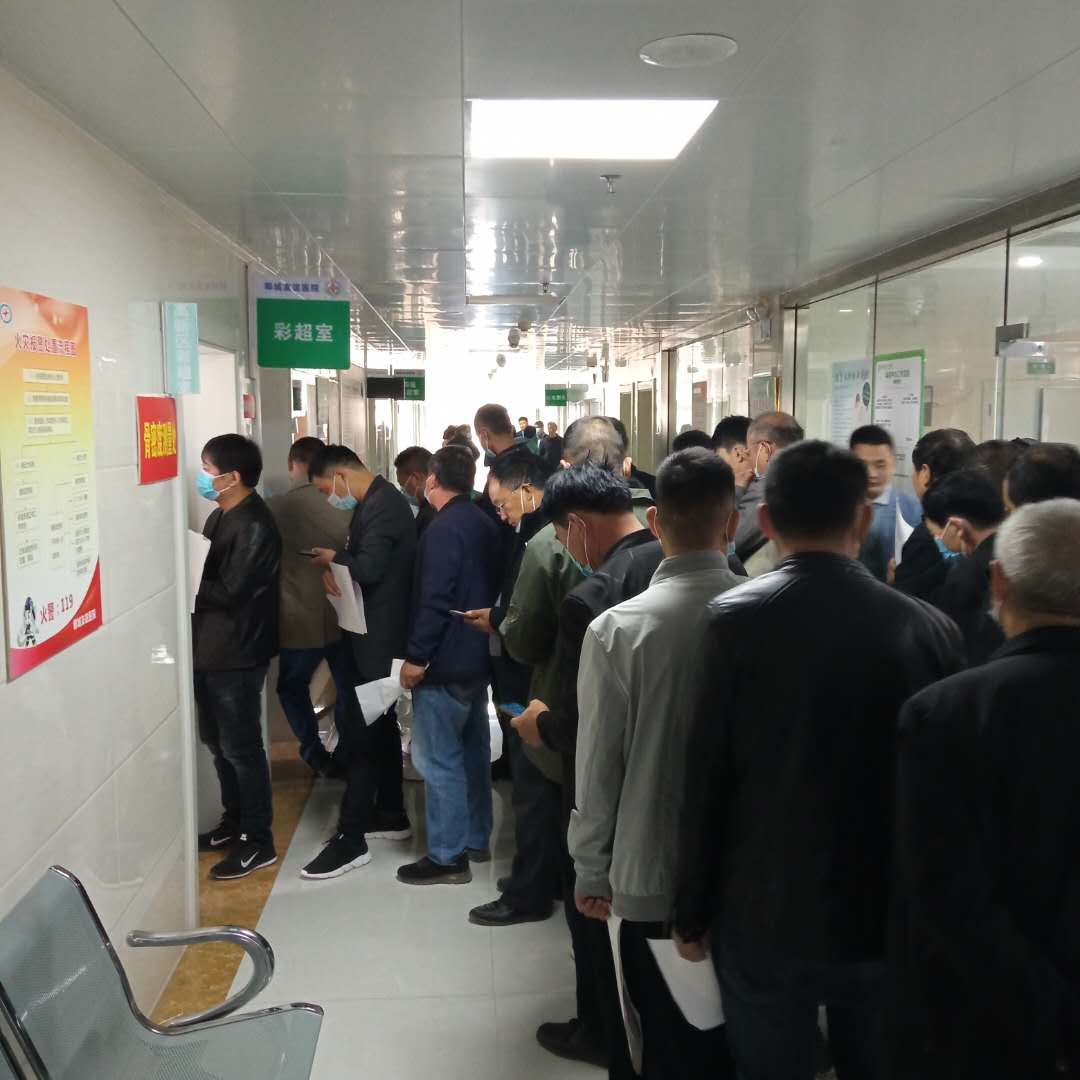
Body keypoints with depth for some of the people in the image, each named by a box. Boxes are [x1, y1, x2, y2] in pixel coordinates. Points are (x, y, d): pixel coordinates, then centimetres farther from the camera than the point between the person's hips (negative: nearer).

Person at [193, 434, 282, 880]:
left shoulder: (254, 527, -19)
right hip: (211, 649, 10)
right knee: (218, 742, 19)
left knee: (241, 748, 0)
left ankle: (259, 842, 13)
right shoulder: (221, 516, 11)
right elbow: (206, 575, 13)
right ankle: (235, 822, 35)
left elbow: (229, 591, -23)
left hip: (236, 654, -9)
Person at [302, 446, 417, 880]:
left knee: (358, 735, -6)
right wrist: (331, 567, -2)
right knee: (381, 727, 18)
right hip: (378, 635, 11)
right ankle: (391, 815, 31)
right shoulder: (376, 501, 13)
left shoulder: (381, 505, -19)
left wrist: (333, 559, -10)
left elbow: (369, 568, -28)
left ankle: (351, 840, 0)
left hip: (377, 639, -11)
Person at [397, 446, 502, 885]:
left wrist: (416, 656, -18)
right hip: (476, 656, 10)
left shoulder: (443, 529, -18)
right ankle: (476, 839, 27)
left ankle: (448, 856, 3)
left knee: (438, 759, -3)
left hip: (445, 660, -10)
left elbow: (434, 600, -23)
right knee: (472, 750, 17)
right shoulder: (484, 524, 10)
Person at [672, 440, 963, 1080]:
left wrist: (693, 913, 1)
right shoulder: (931, 629, -9)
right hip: (891, 915, 2)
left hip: (764, 913, -1)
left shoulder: (735, 619, -14)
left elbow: (707, 778, -11)